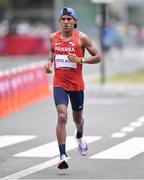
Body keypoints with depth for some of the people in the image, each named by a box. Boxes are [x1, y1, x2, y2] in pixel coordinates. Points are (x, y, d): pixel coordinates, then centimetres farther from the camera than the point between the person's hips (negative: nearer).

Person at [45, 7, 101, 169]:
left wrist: (80, 60, -17)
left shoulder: (81, 38, -6)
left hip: (77, 85, 0)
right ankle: (63, 156, -18)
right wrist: (49, 63, 2)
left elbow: (97, 57, -2)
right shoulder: (53, 37, 2)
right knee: (62, 117, -18)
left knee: (77, 118, 17)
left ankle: (79, 137, 54)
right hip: (59, 84, 0)